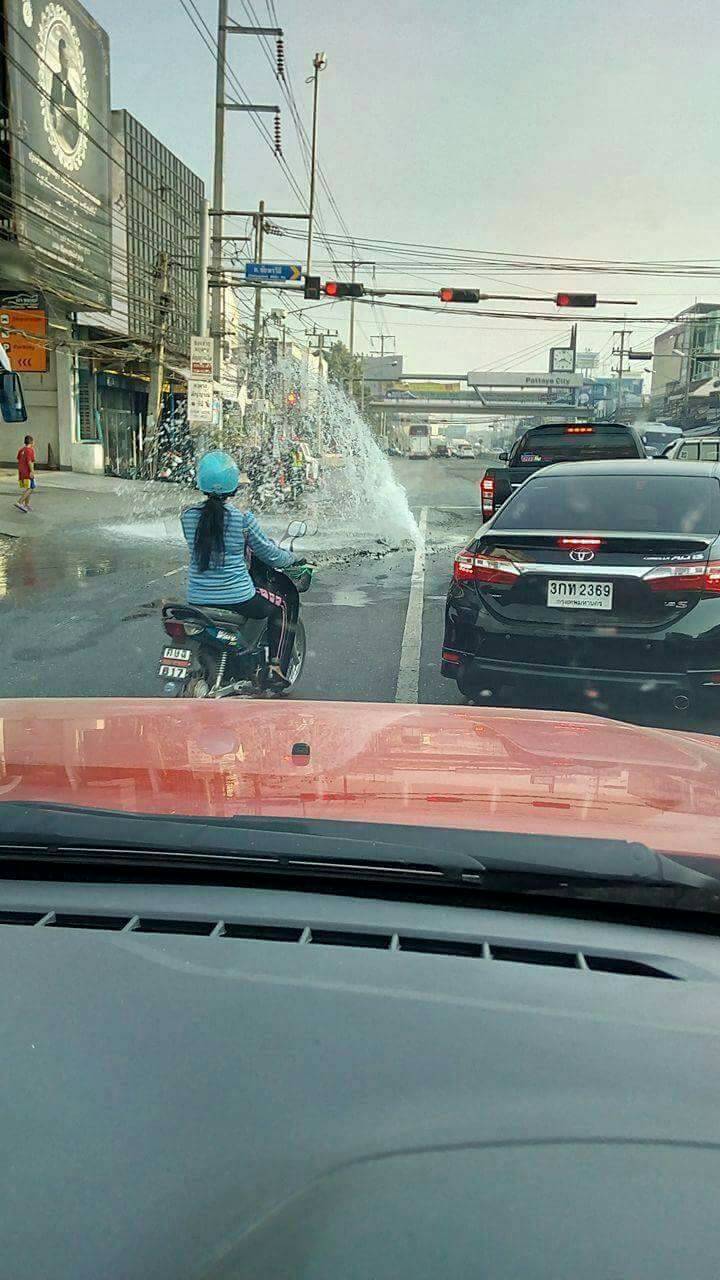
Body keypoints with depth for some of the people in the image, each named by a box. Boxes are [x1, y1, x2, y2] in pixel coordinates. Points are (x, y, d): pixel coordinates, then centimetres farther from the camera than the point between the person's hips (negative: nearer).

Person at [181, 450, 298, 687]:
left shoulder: (188, 516, -3)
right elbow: (269, 554, -2)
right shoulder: (243, 519, -13)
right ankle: (276, 669, 15)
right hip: (238, 599, -4)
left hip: (197, 599, 4)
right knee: (282, 607, 22)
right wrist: (291, 559, 21)